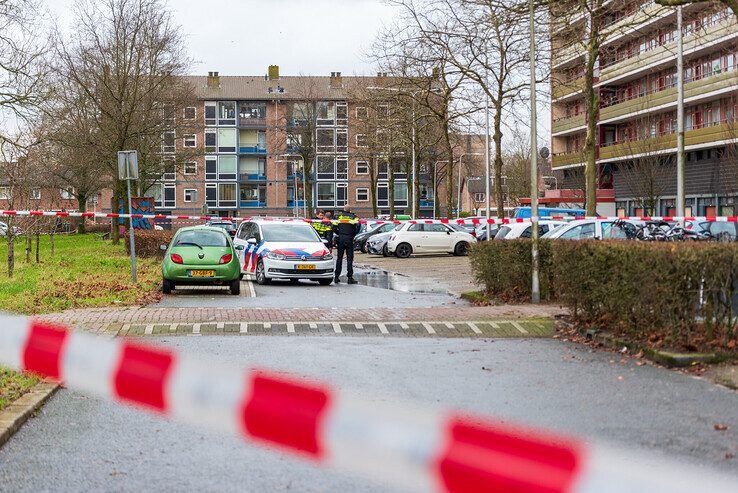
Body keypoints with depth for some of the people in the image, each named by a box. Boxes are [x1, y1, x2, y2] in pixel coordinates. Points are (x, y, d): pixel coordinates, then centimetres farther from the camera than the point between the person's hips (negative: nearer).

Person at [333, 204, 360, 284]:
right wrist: (354, 234, 4)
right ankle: (350, 278, -4)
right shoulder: (353, 217, 0)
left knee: (339, 258, 11)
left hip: (340, 239, 2)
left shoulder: (339, 216, 6)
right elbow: (357, 226, -12)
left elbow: (334, 227, 1)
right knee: (349, 259, 0)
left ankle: (336, 277, 12)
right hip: (349, 239, -2)